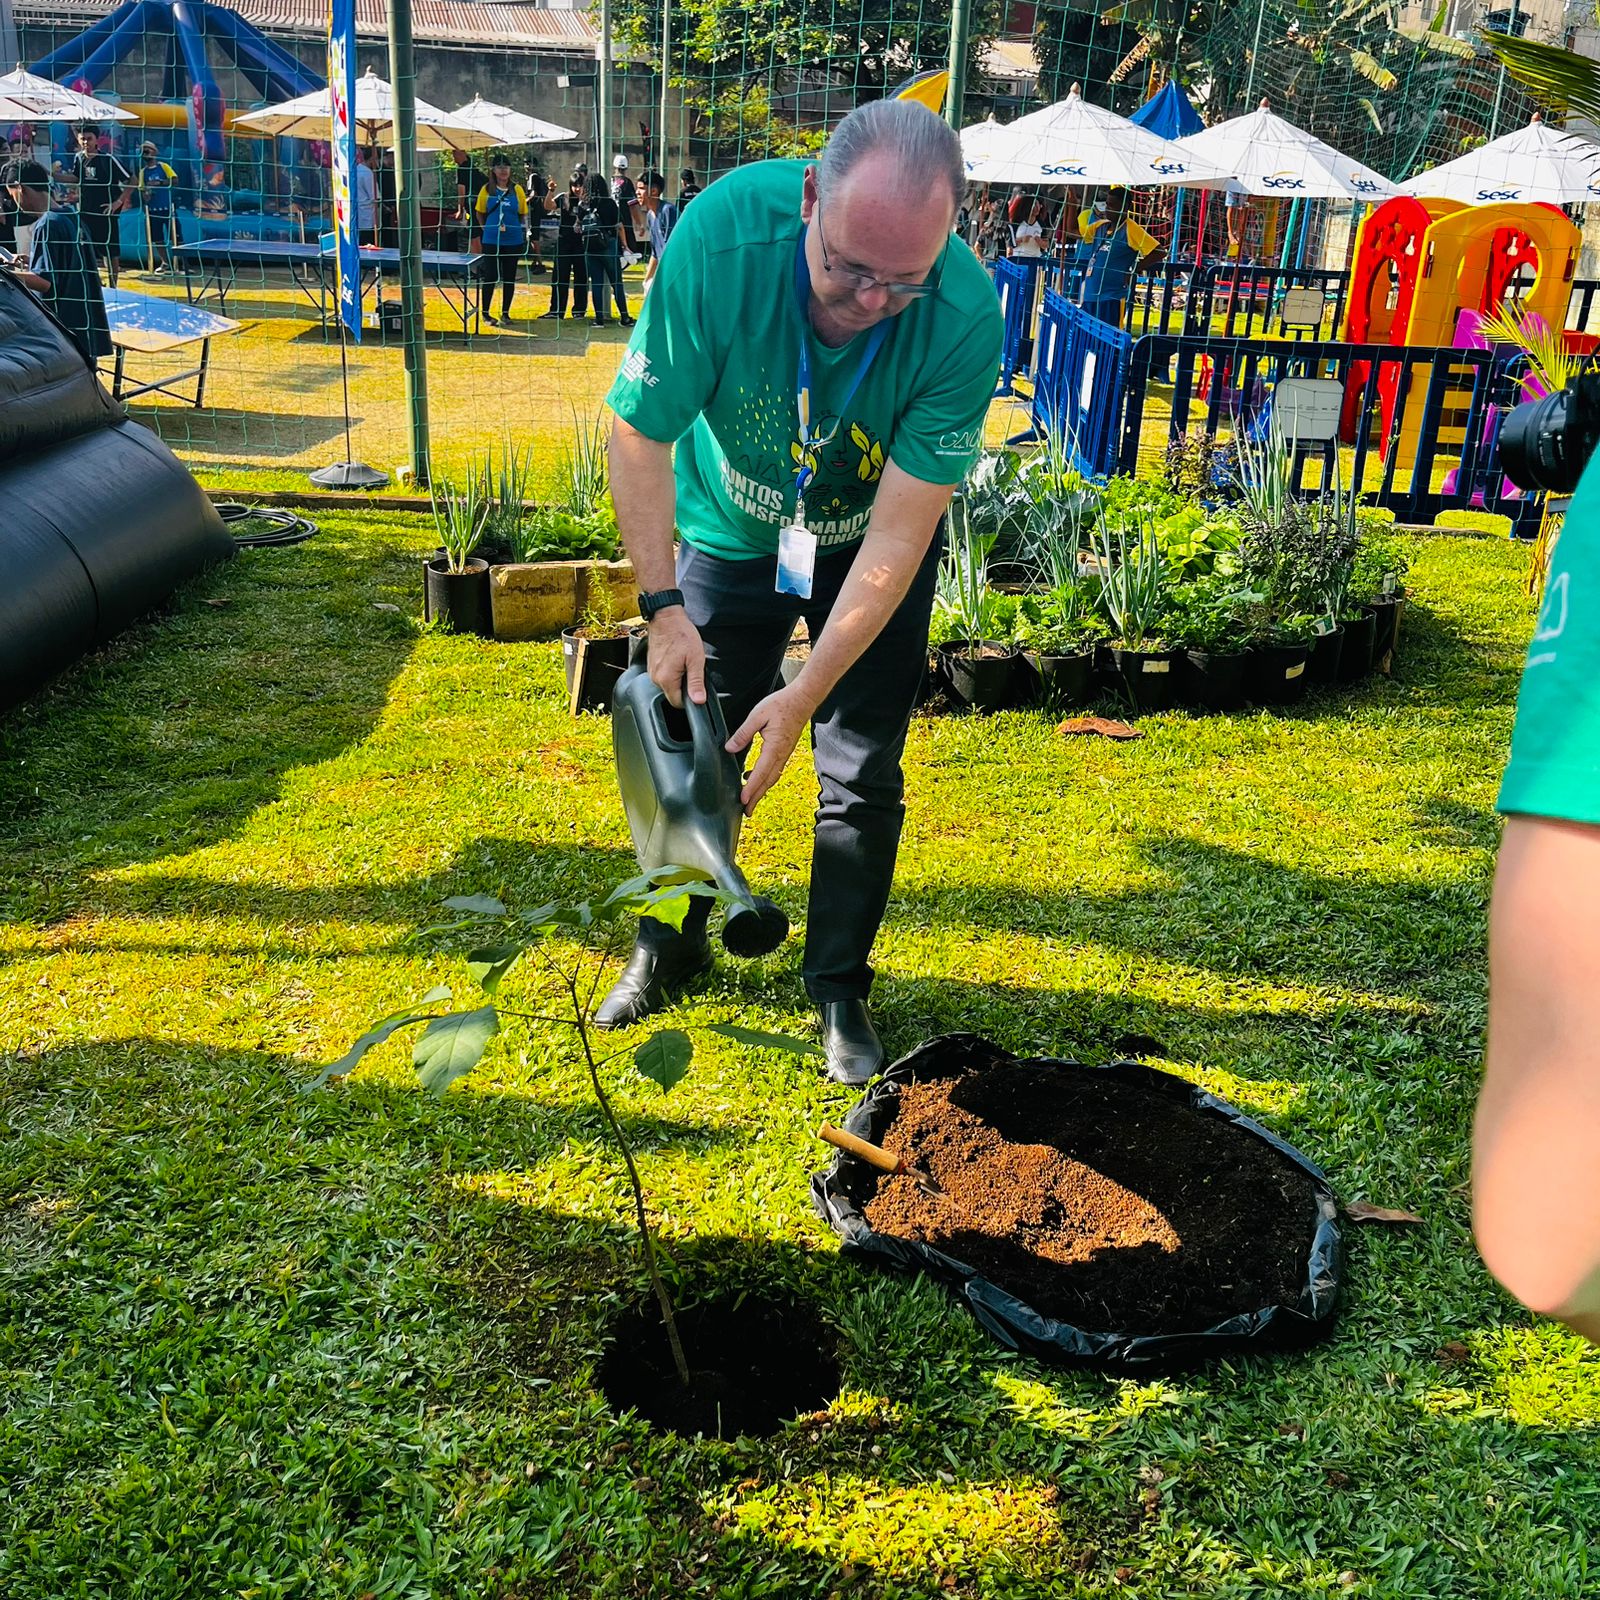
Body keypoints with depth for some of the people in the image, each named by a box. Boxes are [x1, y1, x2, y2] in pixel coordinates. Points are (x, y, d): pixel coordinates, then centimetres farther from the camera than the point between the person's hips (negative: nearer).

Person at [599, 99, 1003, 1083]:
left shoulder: (964, 315, -33)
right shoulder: (725, 235, -33)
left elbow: (898, 533, -30)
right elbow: (640, 433, -22)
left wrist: (806, 695, -32)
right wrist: (664, 609, -27)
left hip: (872, 548, -1)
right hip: (733, 528, 1)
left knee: (863, 774, -1)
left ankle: (840, 986, 21)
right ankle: (673, 947, 32)